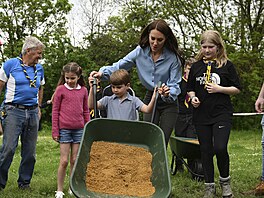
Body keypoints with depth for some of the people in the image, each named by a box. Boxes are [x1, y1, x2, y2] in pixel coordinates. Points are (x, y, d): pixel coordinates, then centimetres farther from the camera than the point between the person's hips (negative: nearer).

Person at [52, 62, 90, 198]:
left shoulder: (83, 90, 7)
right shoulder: (60, 89, -1)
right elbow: (55, 111, 0)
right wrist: (55, 131, -2)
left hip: (79, 129, 3)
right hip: (64, 129, -3)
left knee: (75, 160, 8)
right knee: (64, 161, -2)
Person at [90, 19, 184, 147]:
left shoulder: (173, 58, -17)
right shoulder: (141, 51, -9)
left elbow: (175, 85, -17)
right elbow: (120, 66, -8)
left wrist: (168, 94, -40)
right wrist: (102, 72, -27)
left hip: (169, 103, -3)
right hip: (150, 99, 3)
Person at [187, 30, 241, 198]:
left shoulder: (227, 65, 1)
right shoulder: (196, 66, 10)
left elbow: (237, 89, 3)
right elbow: (190, 89, 19)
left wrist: (219, 89, -12)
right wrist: (193, 97, -3)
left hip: (222, 114, -3)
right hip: (201, 115, 3)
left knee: (220, 148, -15)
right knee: (206, 150, 6)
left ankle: (225, 180, 11)